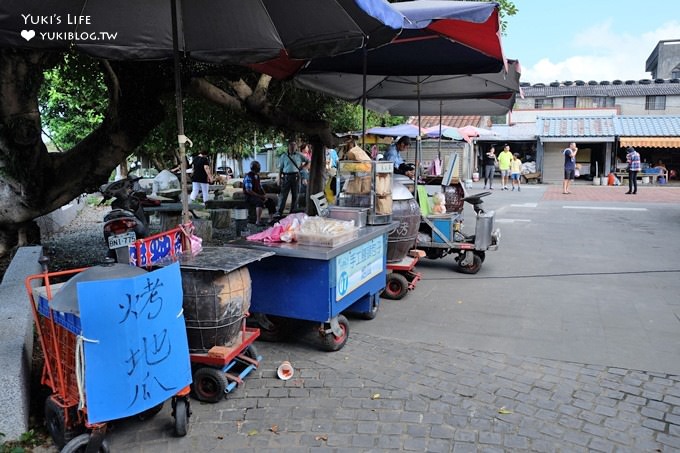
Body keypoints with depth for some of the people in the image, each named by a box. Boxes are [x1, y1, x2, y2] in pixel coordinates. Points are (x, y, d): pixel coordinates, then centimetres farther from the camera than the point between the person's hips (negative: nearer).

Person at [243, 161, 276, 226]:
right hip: (250, 197, -9)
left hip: (258, 196, 9)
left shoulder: (257, 176, 14)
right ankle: (258, 221, -39)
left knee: (271, 202, 1)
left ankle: (271, 219, 10)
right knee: (260, 202, -37)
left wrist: (264, 196, 1)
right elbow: (248, 190, -21)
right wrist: (260, 196, -20)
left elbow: (260, 187, 19)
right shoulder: (248, 176, -14)